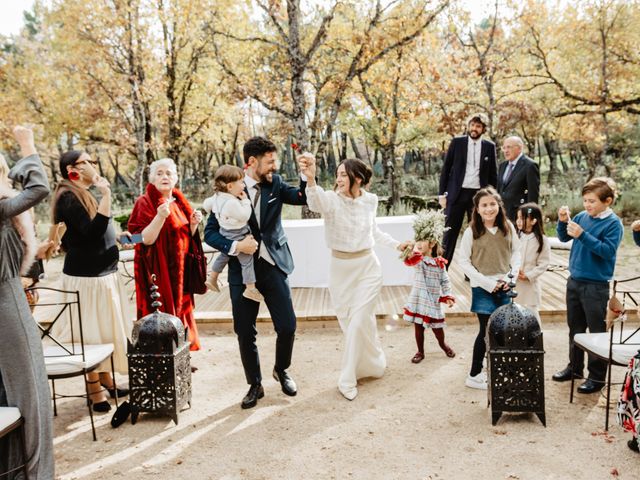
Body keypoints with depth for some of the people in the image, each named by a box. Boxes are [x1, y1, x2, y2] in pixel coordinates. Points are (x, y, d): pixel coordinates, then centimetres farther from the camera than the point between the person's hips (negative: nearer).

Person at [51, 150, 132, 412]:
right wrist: (106, 196, -26)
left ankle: (106, 381, 26)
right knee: (92, 334, -3)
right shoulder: (69, 197, -14)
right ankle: (95, 391, 6)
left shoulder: (84, 195, 15)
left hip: (101, 273, 9)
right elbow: (91, 232, -25)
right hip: (86, 276, -9)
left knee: (103, 330, 15)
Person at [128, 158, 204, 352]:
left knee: (179, 310, 12)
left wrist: (193, 223, -3)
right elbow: (145, 239, -18)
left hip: (179, 270, 7)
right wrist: (160, 217, -30)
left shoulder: (179, 202, 11)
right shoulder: (145, 202, -9)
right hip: (158, 271, -7)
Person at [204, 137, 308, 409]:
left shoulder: (275, 184, 2)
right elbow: (210, 233, -5)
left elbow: (304, 198, -9)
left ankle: (281, 370, 29)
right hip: (242, 270, -1)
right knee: (245, 333, 6)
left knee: (287, 326, 0)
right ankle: (255, 385, 26)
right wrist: (235, 246, -21)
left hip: (273, 266, 2)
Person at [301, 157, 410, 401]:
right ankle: (372, 365, 37)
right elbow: (316, 203, -41)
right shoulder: (332, 200, -14)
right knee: (348, 323, 12)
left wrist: (397, 244, 12)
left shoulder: (370, 200, -4)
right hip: (340, 269, 0)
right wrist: (311, 179, -60)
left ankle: (347, 380, 12)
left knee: (358, 323, -5)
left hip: (367, 267, 0)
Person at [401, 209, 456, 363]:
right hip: (418, 299, 0)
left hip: (433, 300, 0)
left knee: (437, 326, 13)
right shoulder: (418, 260, -6)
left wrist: (448, 296, 0)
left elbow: (445, 281, 4)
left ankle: (443, 344, 42)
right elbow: (409, 261, -30)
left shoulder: (439, 262, -3)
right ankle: (420, 352, 24)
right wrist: (415, 251, -40)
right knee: (418, 327, 7)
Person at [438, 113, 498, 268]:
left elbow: (493, 174, 9)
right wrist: (442, 194, -2)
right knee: (450, 232, 0)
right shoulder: (457, 142, 3)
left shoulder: (489, 146, 6)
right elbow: (446, 168, 3)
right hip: (457, 193, -1)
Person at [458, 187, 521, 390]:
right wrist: (487, 283, -11)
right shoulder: (471, 231, -9)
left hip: (504, 287, 4)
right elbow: (464, 261, -8)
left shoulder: (508, 227, 1)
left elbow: (516, 252, 9)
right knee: (487, 330, -3)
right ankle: (474, 375, 10)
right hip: (482, 288, -4)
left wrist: (511, 276, -5)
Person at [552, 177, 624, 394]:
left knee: (597, 331, 4)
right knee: (575, 327, 18)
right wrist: (563, 221, -6)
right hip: (574, 281, 6)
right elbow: (564, 237, 11)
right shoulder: (582, 217, 3)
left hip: (596, 285, -6)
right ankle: (575, 367, 33)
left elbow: (607, 250, -22)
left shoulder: (613, 223, -12)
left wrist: (582, 235, -27)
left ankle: (597, 376, 16)